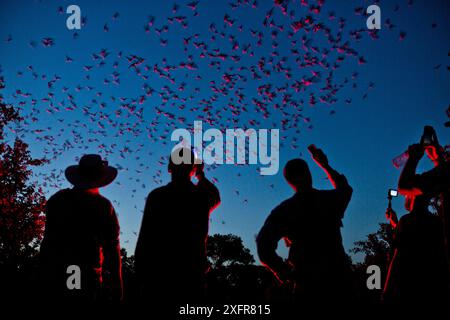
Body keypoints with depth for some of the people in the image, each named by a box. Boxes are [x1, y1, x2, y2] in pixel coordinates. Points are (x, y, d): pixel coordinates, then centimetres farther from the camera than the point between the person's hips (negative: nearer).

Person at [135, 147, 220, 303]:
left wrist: (140, 271, 0)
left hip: (157, 272, -1)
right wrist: (201, 176, 43)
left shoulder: (156, 196, -2)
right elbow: (215, 197, 31)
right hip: (192, 274, 1)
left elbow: (144, 239, -5)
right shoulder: (202, 196, 4)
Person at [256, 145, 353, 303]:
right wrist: (325, 165, 39)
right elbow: (345, 188, 32)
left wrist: (283, 271, -1)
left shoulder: (283, 210, -2)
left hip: (308, 280, -2)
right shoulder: (330, 199, 5)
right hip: (338, 276, 2)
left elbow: (264, 244, -14)